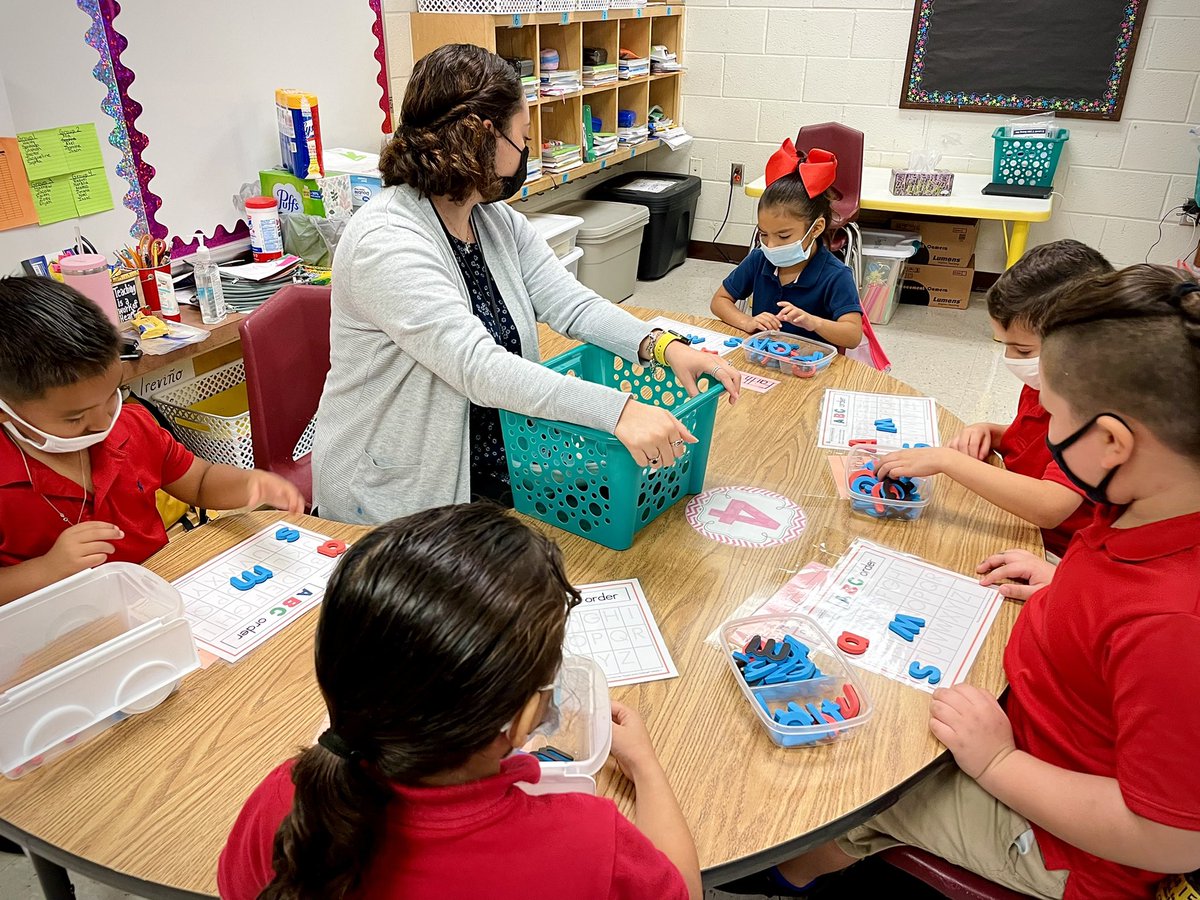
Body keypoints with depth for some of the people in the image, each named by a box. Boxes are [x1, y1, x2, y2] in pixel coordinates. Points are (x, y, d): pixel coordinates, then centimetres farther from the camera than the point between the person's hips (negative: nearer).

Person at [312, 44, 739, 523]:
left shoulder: (499, 221, 5)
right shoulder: (385, 243, -23)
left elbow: (570, 303, -2)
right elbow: (478, 367, -33)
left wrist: (665, 347, -17)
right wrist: (617, 410, -37)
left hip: (497, 475, 7)